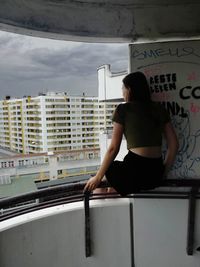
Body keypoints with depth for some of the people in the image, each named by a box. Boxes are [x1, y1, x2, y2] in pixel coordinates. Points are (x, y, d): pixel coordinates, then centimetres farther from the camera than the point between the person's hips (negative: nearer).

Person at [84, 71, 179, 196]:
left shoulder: (123, 109, -2)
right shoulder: (159, 108, 10)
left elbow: (113, 148, -4)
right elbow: (174, 144, 9)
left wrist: (98, 178, 5)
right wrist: (163, 173, 19)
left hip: (135, 171, -6)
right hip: (156, 174, 6)